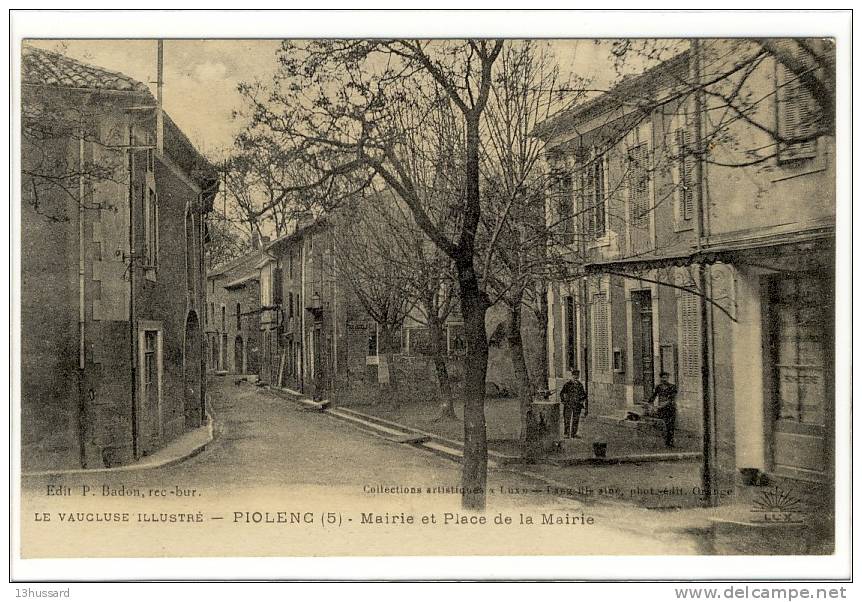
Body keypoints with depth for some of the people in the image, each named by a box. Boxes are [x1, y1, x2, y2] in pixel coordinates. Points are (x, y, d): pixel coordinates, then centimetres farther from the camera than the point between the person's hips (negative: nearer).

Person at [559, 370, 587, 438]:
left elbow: (583, 394, 22)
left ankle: (574, 434, 14)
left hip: (577, 405, 5)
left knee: (576, 420, 7)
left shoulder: (580, 385, 9)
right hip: (568, 405, -5)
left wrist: (583, 400, 7)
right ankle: (566, 433, 3)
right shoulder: (567, 383, -5)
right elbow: (562, 392, -3)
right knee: (567, 419, -2)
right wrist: (563, 401, -8)